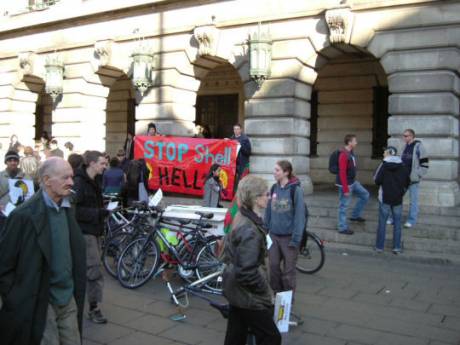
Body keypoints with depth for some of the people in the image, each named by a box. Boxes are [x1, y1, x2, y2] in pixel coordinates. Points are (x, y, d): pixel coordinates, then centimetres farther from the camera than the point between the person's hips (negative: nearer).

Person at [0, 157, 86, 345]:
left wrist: (77, 292, 12)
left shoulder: (68, 209, 6)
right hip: (40, 304, -6)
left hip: (69, 300, 6)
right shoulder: (25, 215, -15)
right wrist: (16, 301, -10)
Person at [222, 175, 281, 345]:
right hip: (248, 295, -9)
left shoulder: (241, 218, 3)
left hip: (236, 291, 9)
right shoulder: (250, 230, -27)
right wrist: (266, 291, -15)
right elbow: (247, 272, -28)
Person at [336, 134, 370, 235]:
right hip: (345, 184, -10)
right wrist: (345, 189, -24)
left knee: (365, 195, 17)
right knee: (344, 205, 0)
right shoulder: (344, 155, -23)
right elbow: (342, 173, -25)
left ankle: (355, 215, 28)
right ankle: (343, 228, 11)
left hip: (353, 182, 10)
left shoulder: (351, 153, 7)